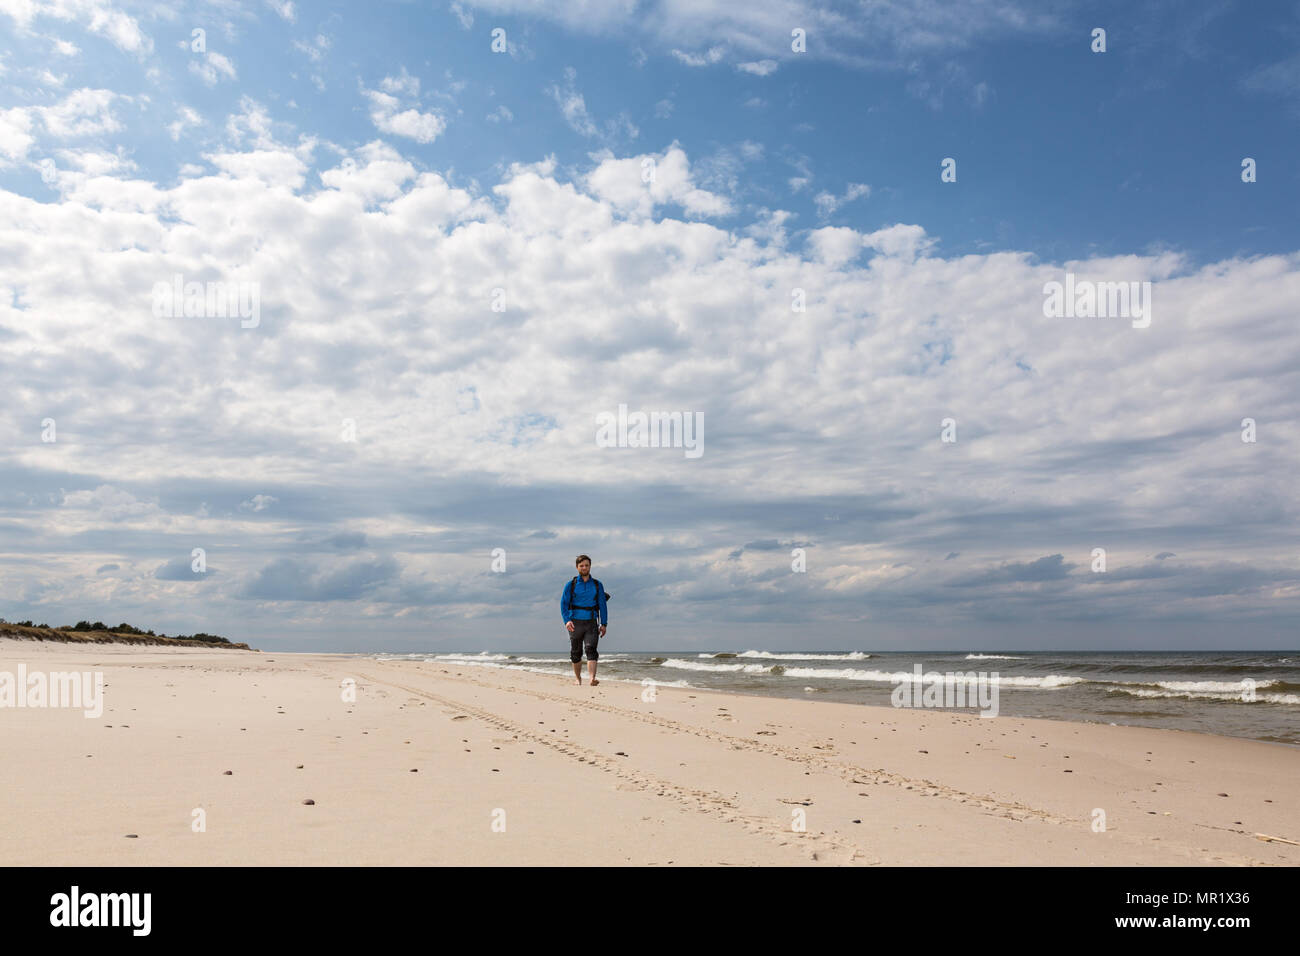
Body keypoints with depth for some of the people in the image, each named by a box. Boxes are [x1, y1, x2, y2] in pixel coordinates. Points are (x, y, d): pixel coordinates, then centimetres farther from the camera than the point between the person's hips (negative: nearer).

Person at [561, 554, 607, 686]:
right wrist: (567, 620, -16)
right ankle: (577, 678, 28)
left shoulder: (597, 585, 8)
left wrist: (604, 623, 1)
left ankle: (592, 679, -26)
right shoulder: (571, 585, 4)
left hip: (591, 623, 0)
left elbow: (602, 605, 9)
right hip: (576, 623, 0)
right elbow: (563, 604, -1)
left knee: (591, 650, -16)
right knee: (576, 653, 9)